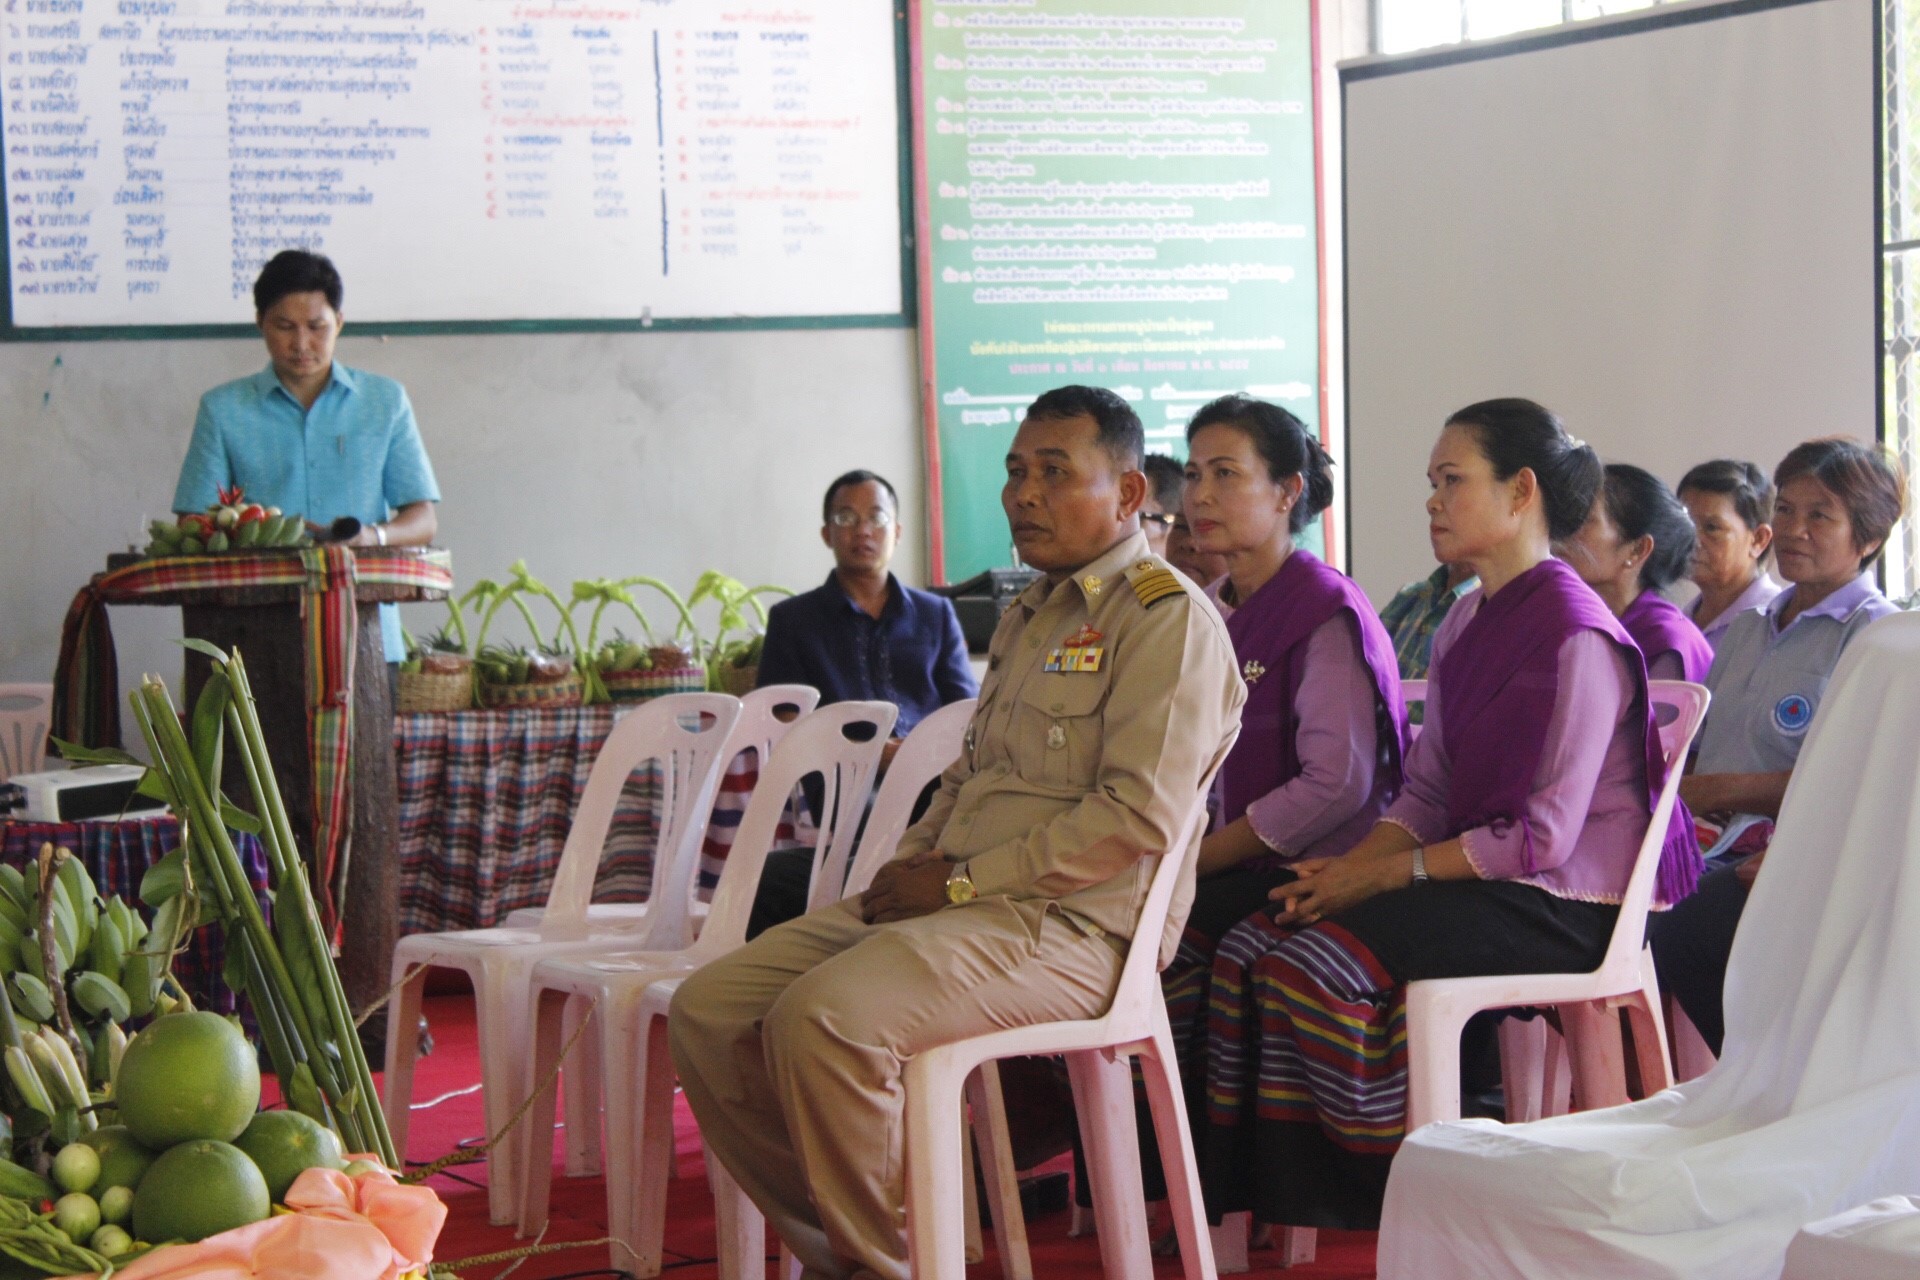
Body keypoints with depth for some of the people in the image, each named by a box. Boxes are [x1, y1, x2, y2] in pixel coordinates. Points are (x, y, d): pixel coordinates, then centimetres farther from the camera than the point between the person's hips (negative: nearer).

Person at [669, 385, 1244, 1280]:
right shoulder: (1026, 617, 24)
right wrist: (912, 861, 8)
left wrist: (960, 884, -15)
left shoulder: (1168, 619, -6)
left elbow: (1140, 817, -17)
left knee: (822, 1017, -31)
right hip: (955, 902, 9)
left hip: (1064, 927, -9)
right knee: (708, 1010, -2)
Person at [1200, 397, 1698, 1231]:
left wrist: (1391, 874, -16)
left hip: (1562, 905, -9)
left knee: (1324, 961, -26)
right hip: (1477, 878, 9)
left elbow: (1544, 837, -18)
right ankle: (1267, 1205, -8)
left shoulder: (1573, 634, -14)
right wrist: (1354, 864, -6)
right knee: (1252, 946, -10)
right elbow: (1427, 789, 13)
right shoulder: (1466, 623, 15)